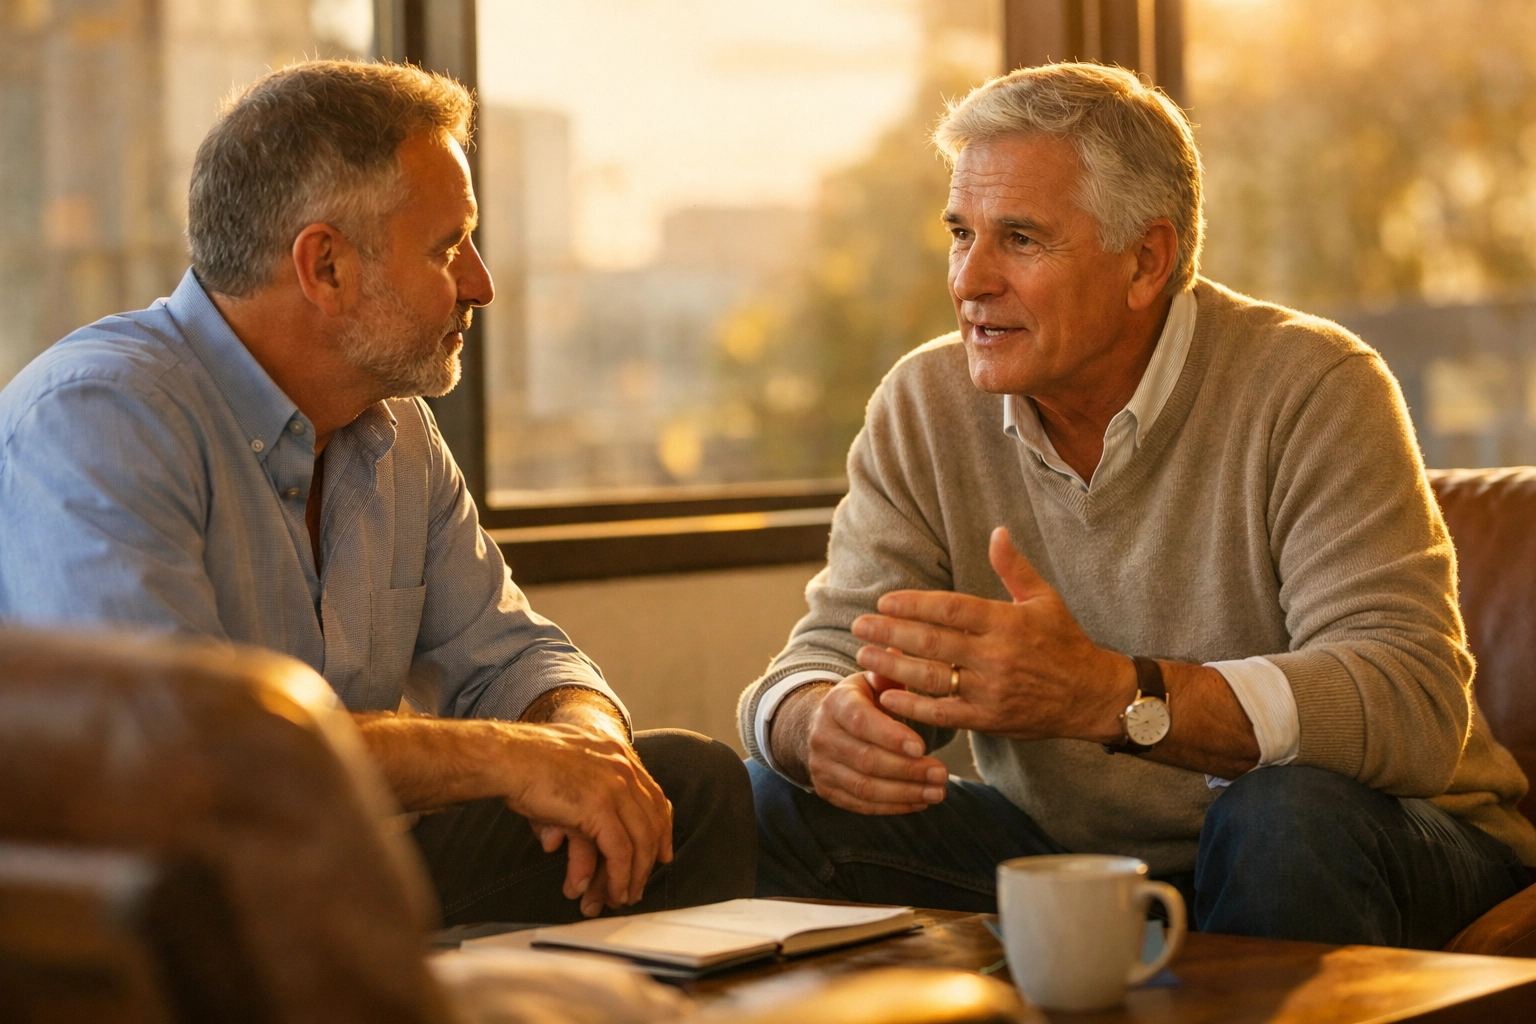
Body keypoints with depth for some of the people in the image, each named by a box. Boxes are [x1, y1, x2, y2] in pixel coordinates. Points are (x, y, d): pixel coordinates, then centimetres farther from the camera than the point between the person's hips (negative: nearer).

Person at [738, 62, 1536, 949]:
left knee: (1289, 814, -36)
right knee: (781, 806, -13)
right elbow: (832, 652, -4)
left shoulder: (1308, 389, -18)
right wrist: (822, 723, -31)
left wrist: (1112, 693, -43)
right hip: (1068, 858, 4)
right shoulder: (926, 408, -2)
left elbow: (1415, 707, -30)